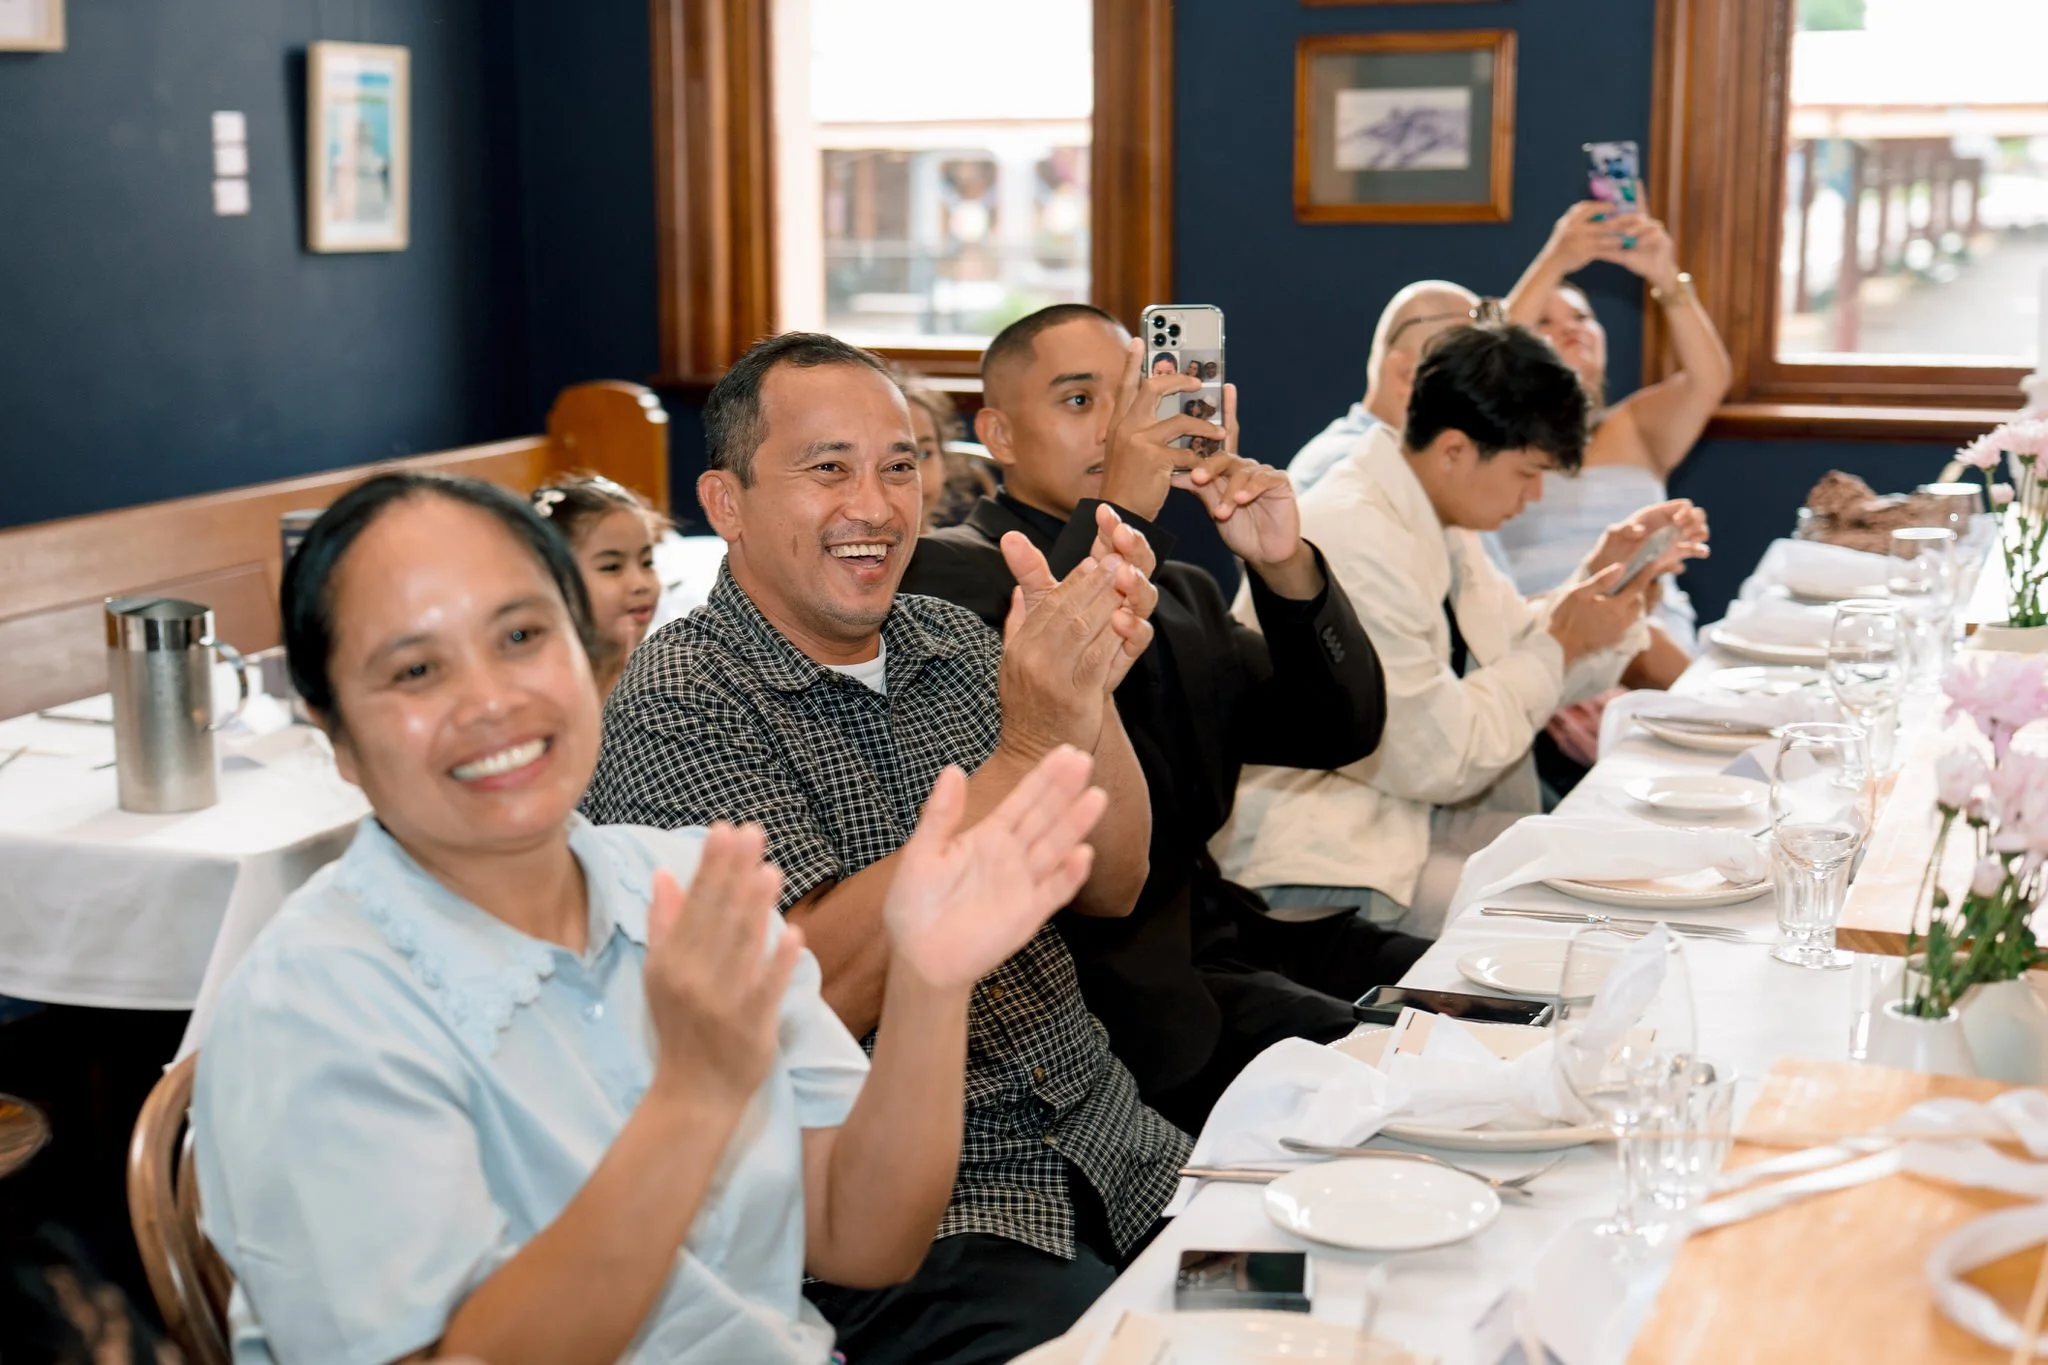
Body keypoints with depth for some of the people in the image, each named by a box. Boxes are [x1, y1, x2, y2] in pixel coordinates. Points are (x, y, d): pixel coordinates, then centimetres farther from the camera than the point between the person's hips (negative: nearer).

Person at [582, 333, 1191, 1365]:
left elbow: (1110, 888, 7)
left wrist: (1090, 691, -11)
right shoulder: (678, 704, -9)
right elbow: (814, 997, -20)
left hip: (1106, 1152, 7)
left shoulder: (951, 642, 10)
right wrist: (1025, 750, -23)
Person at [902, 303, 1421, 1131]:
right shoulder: (948, 571, -2)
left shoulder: (1185, 595, 21)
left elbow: (1341, 734, 11)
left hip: (1230, 931, 8)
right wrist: (1120, 512, -24)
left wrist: (1284, 564, -5)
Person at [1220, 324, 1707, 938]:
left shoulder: (1431, 510, 5)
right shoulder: (1356, 544, -24)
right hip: (1318, 867, -10)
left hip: (1403, 803, 10)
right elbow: (1439, 761, -21)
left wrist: (1606, 573, -1)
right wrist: (1561, 644, -12)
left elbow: (1515, 653, 13)